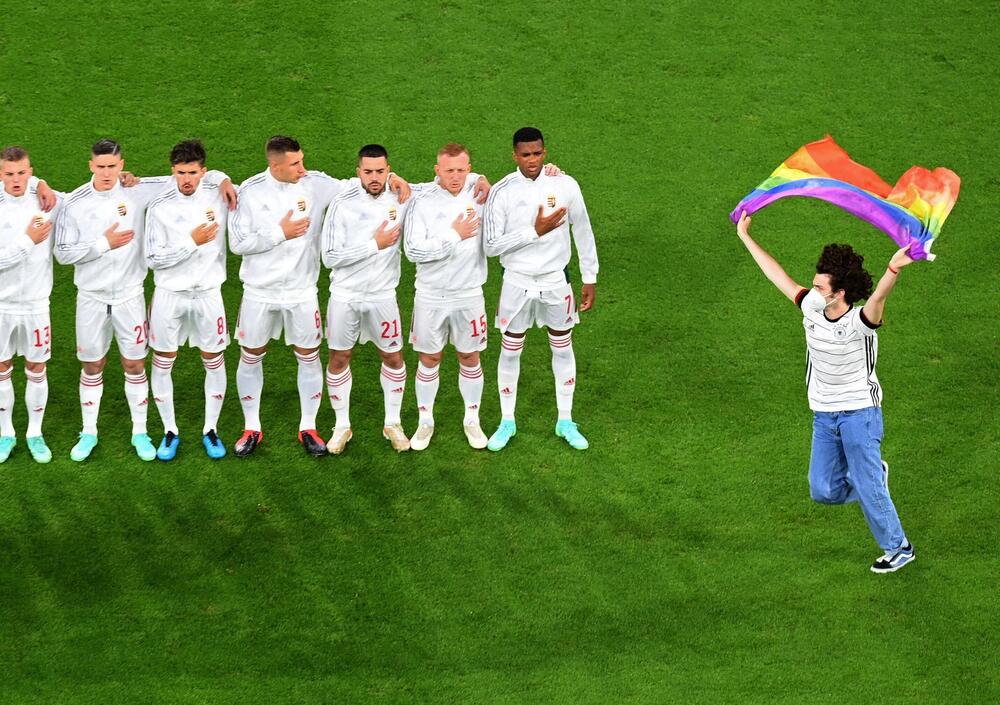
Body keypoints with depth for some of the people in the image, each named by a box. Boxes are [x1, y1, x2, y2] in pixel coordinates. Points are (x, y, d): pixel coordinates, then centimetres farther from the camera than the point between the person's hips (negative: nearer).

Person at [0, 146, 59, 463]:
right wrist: (28, 241, -20)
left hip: (35, 303, 1)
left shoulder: (48, 203, -7)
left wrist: (43, 187, -4)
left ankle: (35, 434, 25)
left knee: (36, 368, 10)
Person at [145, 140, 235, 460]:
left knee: (214, 361, 8)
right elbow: (154, 258, -13)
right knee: (162, 362, 5)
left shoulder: (218, 194, -6)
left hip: (208, 292, 2)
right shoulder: (159, 207, -12)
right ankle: (170, 431, 20)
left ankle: (210, 430, 23)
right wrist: (192, 242, -20)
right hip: (170, 294, -1)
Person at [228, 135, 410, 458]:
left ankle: (308, 428, 23)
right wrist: (281, 233, -18)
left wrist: (391, 178, -17)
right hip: (260, 293, -1)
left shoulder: (316, 184, -9)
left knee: (309, 357, 8)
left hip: (302, 292, 1)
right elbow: (238, 243, -13)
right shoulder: (251, 191, -12)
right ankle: (252, 428, 25)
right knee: (251, 358, 9)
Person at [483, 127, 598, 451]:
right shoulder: (502, 191, -14)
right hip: (517, 282, -1)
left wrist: (590, 279, 6)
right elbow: (492, 245, -15)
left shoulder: (565, 186, -9)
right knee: (510, 351, 8)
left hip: (556, 281, 1)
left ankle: (565, 422, 26)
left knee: (563, 349, 12)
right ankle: (507, 422, 24)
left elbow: (583, 233, 3)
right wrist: (534, 232, -23)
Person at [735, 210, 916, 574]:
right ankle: (873, 474, 31)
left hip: (860, 411, -6)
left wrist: (894, 269, -65)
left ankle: (898, 547, 16)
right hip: (824, 415, 6)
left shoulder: (860, 322, -21)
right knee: (824, 491, 3)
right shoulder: (812, 309, -2)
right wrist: (745, 237, 12)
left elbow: (878, 297, -43)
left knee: (867, 489, -3)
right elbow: (777, 274, 7)